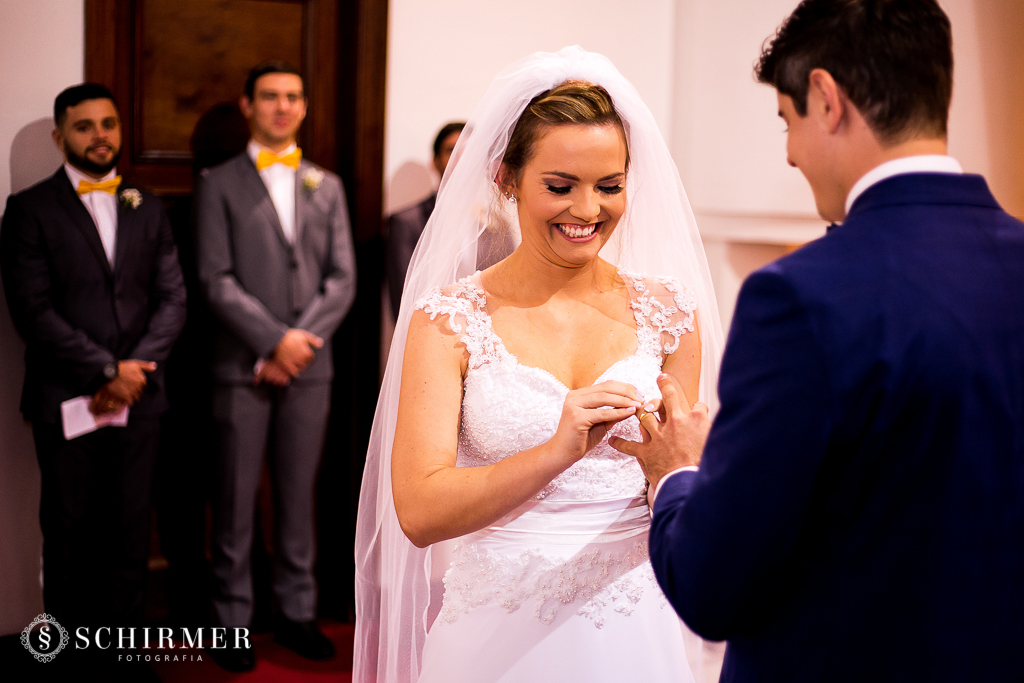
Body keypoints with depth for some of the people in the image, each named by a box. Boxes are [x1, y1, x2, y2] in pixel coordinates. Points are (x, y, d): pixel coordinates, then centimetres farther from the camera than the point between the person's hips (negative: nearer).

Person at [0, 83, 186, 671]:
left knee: (131, 529, 6)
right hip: (66, 399, -3)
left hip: (138, 396, 3)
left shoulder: (148, 209, 12)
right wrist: (109, 369, -12)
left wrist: (134, 371, -7)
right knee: (70, 532, 5)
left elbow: (173, 299, 7)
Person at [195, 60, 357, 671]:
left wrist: (302, 341, -7)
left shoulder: (327, 186, 13)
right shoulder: (220, 184, 3)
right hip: (244, 367, -3)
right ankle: (234, 620, 11)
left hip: (310, 366, 3)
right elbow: (217, 279, -5)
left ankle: (298, 612, 18)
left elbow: (343, 278, 6)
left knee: (299, 495, 9)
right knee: (236, 501, 1)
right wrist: (275, 339, -13)